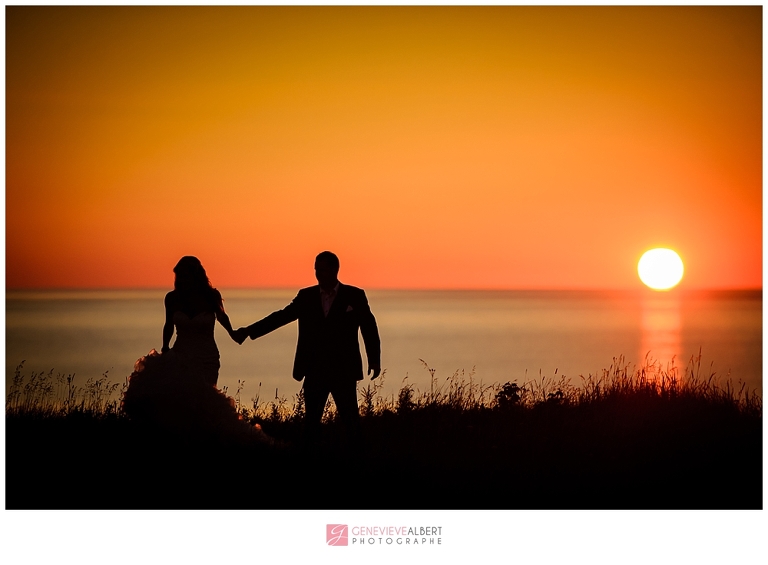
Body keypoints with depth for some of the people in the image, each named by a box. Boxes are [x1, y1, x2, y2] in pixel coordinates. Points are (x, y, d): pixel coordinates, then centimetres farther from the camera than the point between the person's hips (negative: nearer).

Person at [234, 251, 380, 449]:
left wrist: (374, 360, -6)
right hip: (314, 371, 3)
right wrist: (249, 330, -4)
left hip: (343, 370, -3)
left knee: (350, 419, -1)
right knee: (311, 420, 5)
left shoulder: (354, 295, -1)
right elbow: (281, 316, 4)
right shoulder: (306, 296, 7)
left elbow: (369, 327, 0)